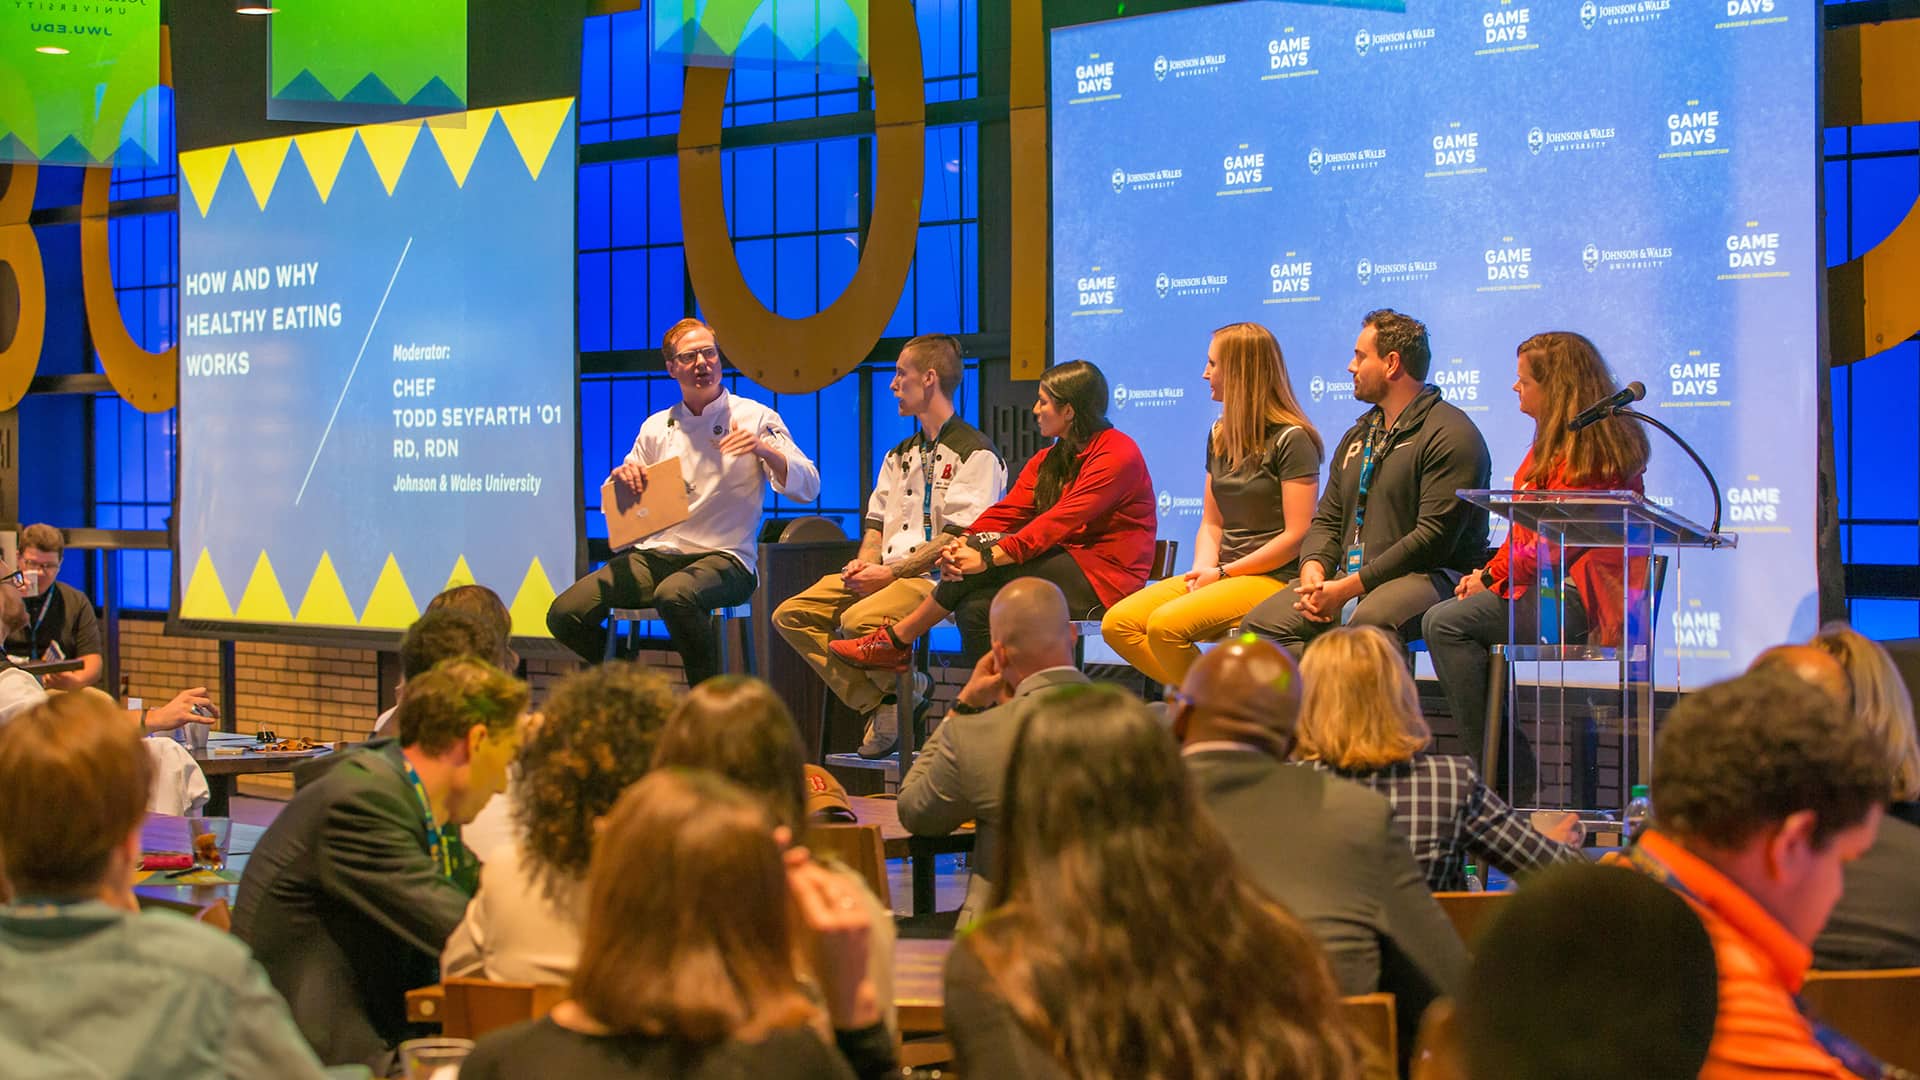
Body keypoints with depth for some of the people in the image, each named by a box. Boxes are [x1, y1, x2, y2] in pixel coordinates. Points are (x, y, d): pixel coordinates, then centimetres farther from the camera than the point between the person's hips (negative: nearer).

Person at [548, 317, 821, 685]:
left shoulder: (754, 418, 3)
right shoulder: (656, 428, 15)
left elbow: (807, 488, -6)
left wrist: (763, 449, -24)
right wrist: (621, 478, -4)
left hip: (723, 559, -5)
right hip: (655, 555, 5)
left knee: (675, 595, -40)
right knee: (565, 615, -14)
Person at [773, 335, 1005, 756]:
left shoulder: (975, 453, -5)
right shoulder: (900, 455, 24)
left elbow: (960, 539, -14)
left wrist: (890, 572, -17)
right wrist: (864, 563, -1)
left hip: (936, 578, -9)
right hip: (884, 574, 9)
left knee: (859, 620, -35)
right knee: (791, 615, -9)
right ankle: (877, 703, -15)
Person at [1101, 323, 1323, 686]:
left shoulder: (1291, 439, -9)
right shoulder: (1221, 435, 17)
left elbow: (1297, 535, -14)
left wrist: (1223, 573, -12)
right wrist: (1203, 569, -3)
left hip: (1274, 578, -8)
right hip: (1225, 575, 8)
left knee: (1166, 625, -29)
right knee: (1118, 624, -10)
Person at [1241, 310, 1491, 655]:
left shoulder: (1450, 435, -6)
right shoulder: (1357, 437, 24)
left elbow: (1435, 536, -15)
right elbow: (1327, 519, 22)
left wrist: (1349, 587, -18)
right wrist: (1314, 569, -4)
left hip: (1426, 577, -8)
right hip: (1350, 578, 8)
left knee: (1370, 621, -40)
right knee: (1261, 623, -15)